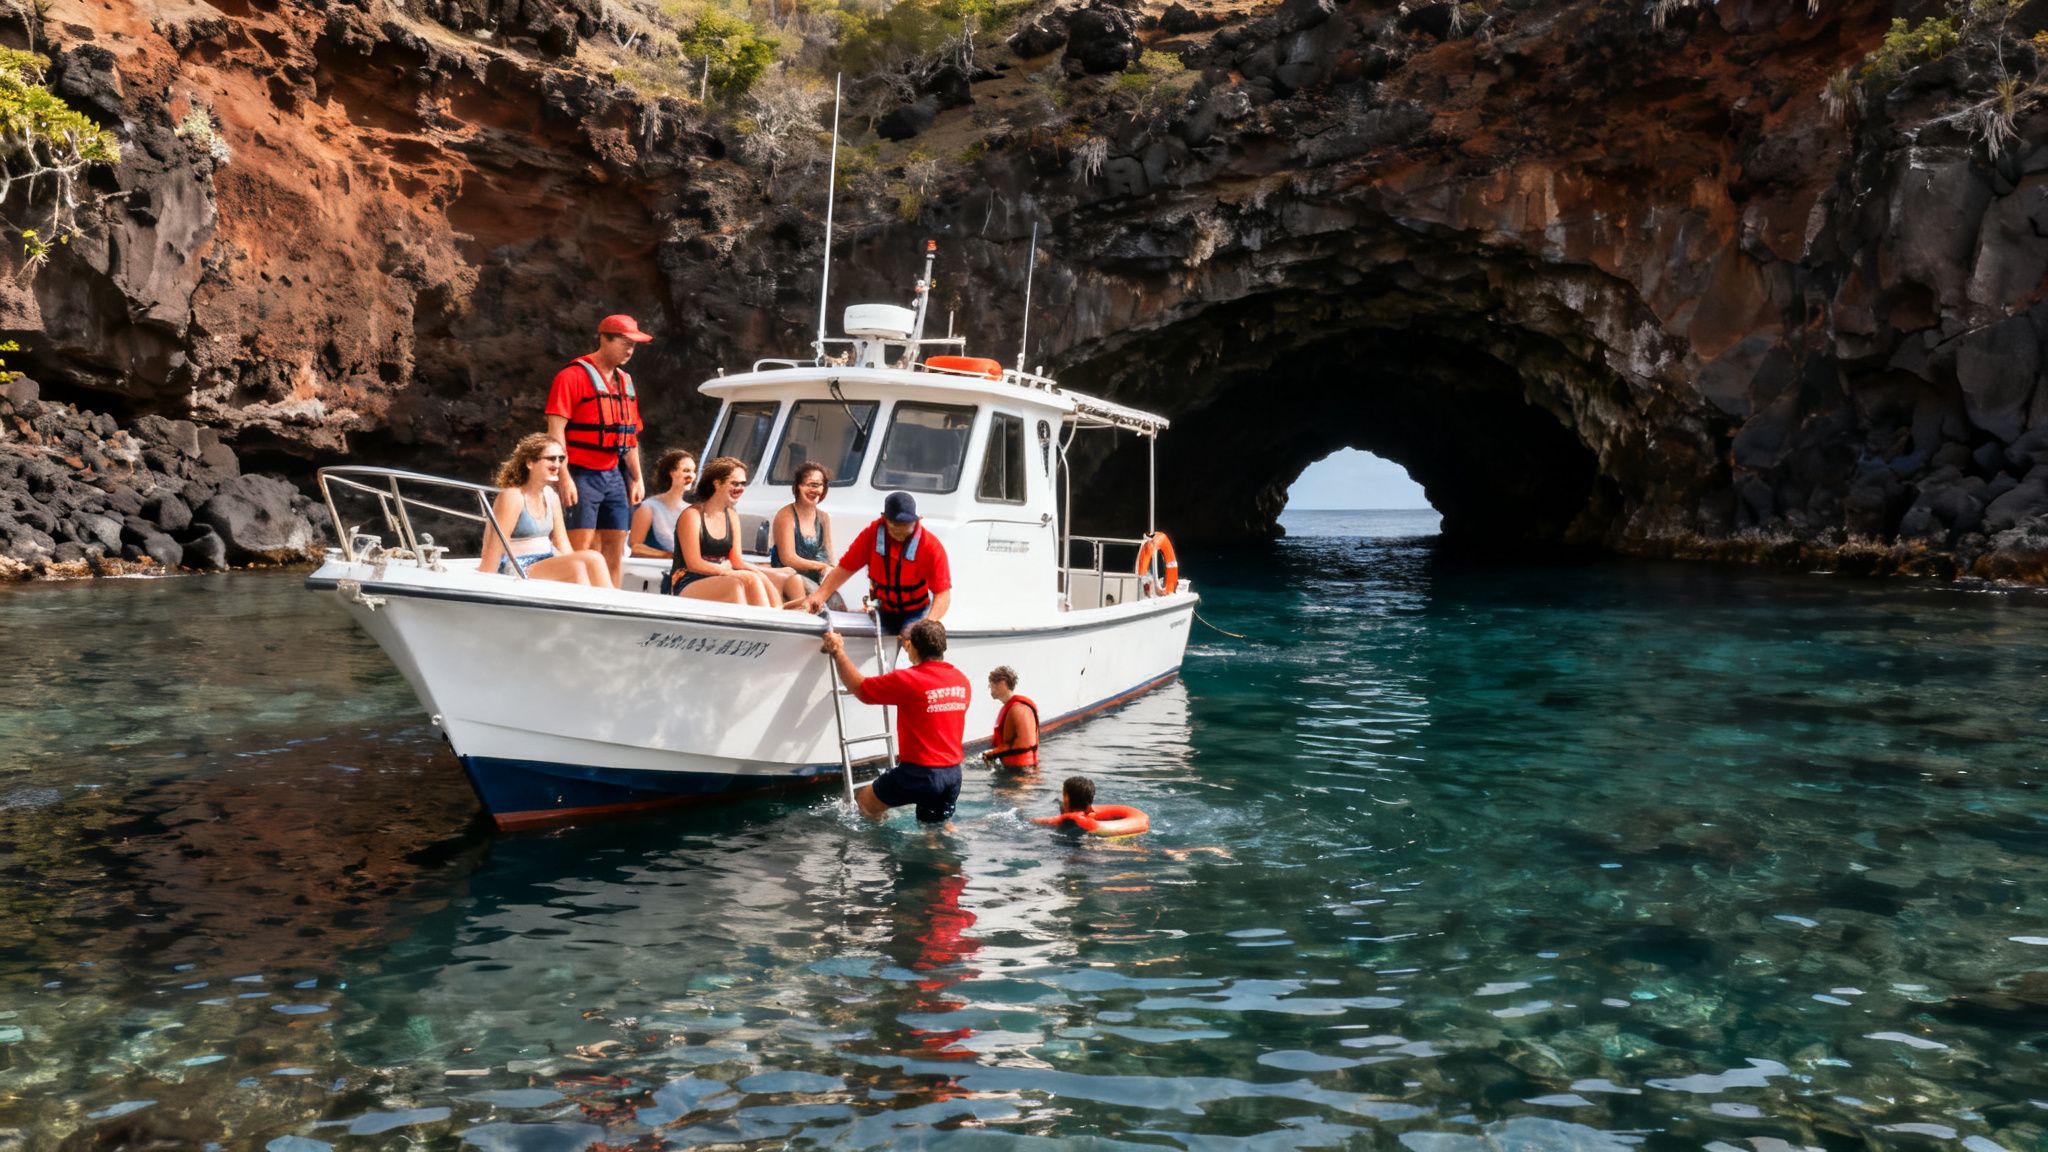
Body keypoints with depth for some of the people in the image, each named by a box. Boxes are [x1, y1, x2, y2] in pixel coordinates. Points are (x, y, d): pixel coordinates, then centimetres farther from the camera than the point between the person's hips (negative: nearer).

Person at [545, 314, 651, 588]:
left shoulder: (625, 381, 16)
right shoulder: (574, 375, -8)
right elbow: (555, 429, -14)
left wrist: (637, 479, 15)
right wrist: (565, 478, -20)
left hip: (613, 475, 7)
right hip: (582, 475, -7)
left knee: (615, 550, 7)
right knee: (580, 549, -9)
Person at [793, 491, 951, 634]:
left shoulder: (931, 546, -17)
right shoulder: (872, 534, -10)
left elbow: (943, 594, -21)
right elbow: (844, 569, -8)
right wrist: (817, 598, -22)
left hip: (916, 614, -3)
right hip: (883, 611, 3)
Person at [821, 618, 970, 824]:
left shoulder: (907, 679, -16)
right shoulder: (962, 680, 4)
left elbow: (857, 686, -5)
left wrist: (838, 650, 7)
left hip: (919, 773, -6)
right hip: (954, 774, 6)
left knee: (864, 800, 14)